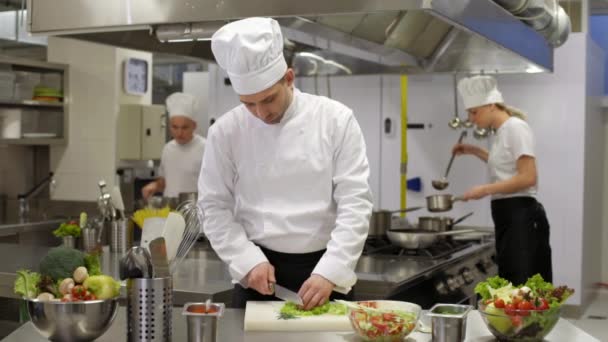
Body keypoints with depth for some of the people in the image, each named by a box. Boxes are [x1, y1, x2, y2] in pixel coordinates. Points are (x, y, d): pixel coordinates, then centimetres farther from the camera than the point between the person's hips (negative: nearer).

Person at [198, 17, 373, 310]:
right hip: (259, 270, 1)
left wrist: (329, 273, -19)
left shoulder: (336, 120, -9)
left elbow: (355, 203, -11)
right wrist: (249, 261, -11)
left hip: (324, 269, -1)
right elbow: (215, 207, 0)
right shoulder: (226, 131, -5)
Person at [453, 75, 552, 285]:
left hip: (521, 217, -10)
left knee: (523, 288, -11)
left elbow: (528, 178, -19)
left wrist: (486, 189, -17)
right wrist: (474, 151, 26)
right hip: (509, 217, 10)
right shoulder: (503, 131, 16)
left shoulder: (515, 127, -11)